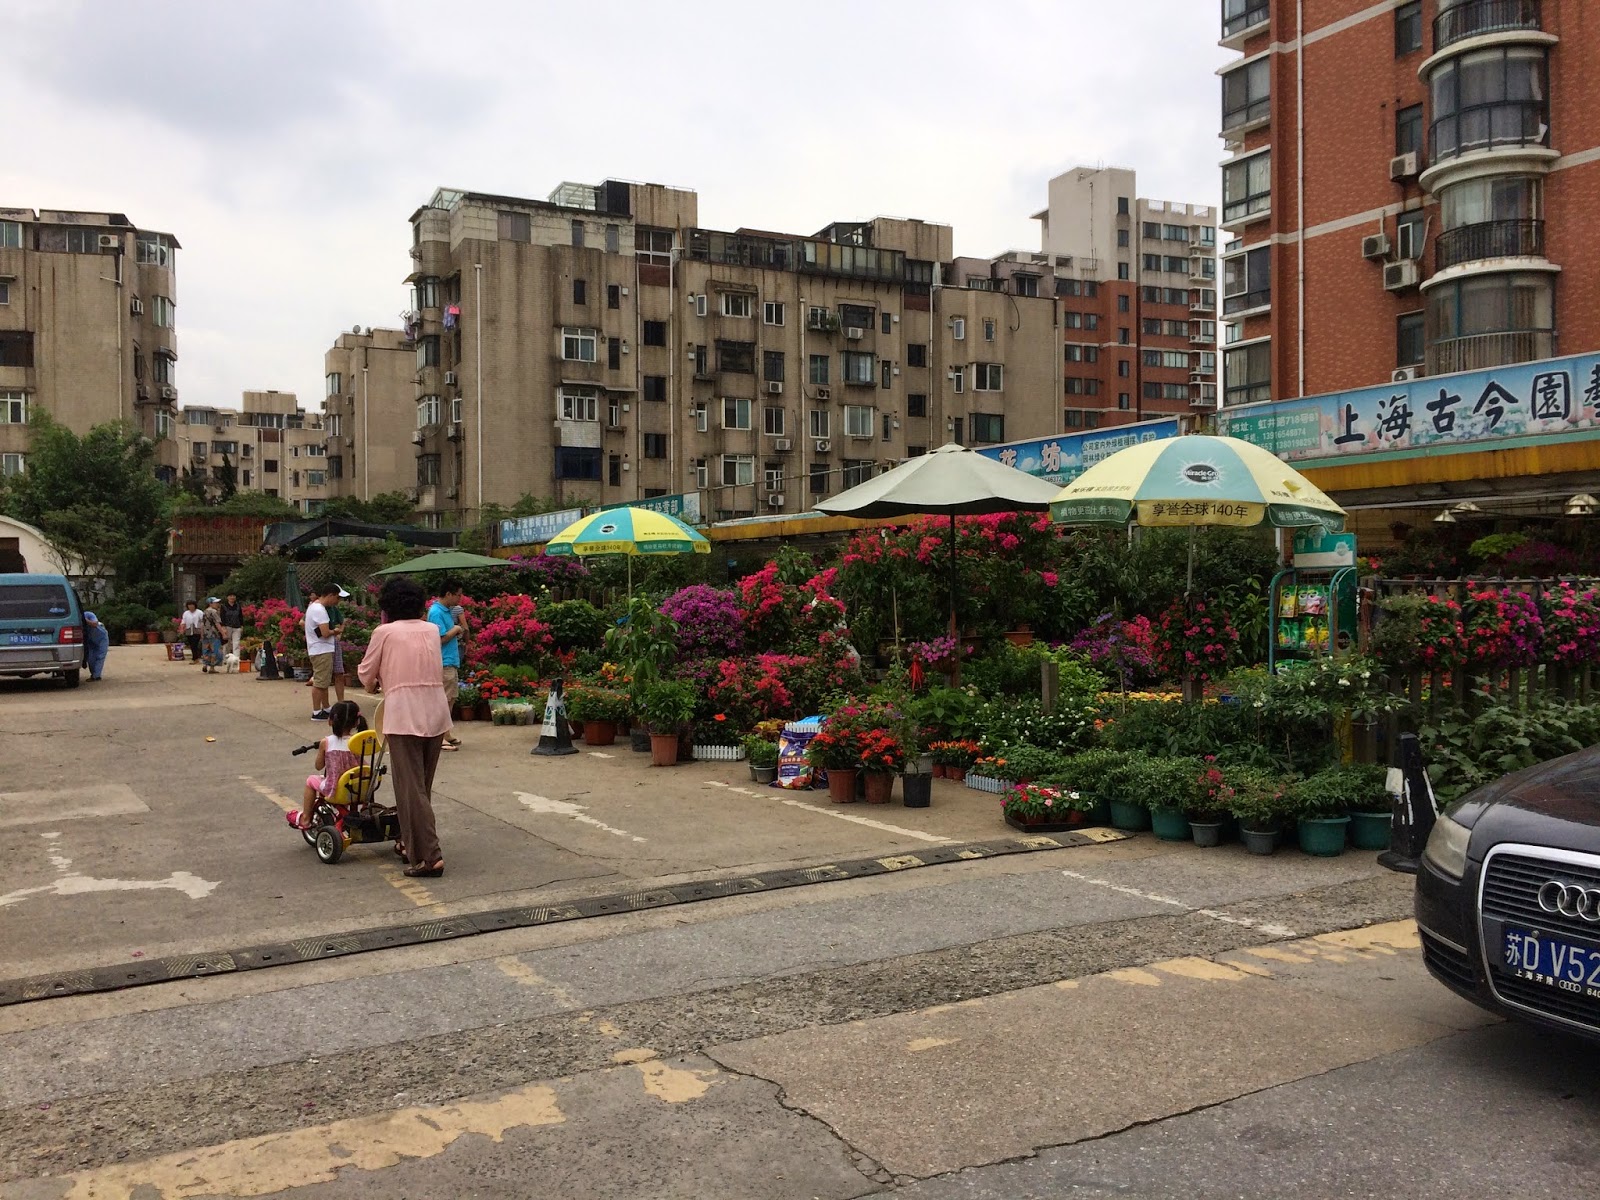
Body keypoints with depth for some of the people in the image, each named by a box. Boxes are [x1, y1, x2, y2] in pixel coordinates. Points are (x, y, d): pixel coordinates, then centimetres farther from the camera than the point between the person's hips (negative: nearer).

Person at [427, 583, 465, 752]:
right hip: (443, 663, -10)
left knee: (450, 700, 15)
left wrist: (458, 631, 4)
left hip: (452, 662, 10)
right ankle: (442, 738, -2)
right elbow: (441, 639, -20)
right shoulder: (436, 612, -16)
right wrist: (455, 630, -8)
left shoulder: (448, 610, 14)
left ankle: (448, 735, 23)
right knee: (444, 701, -6)